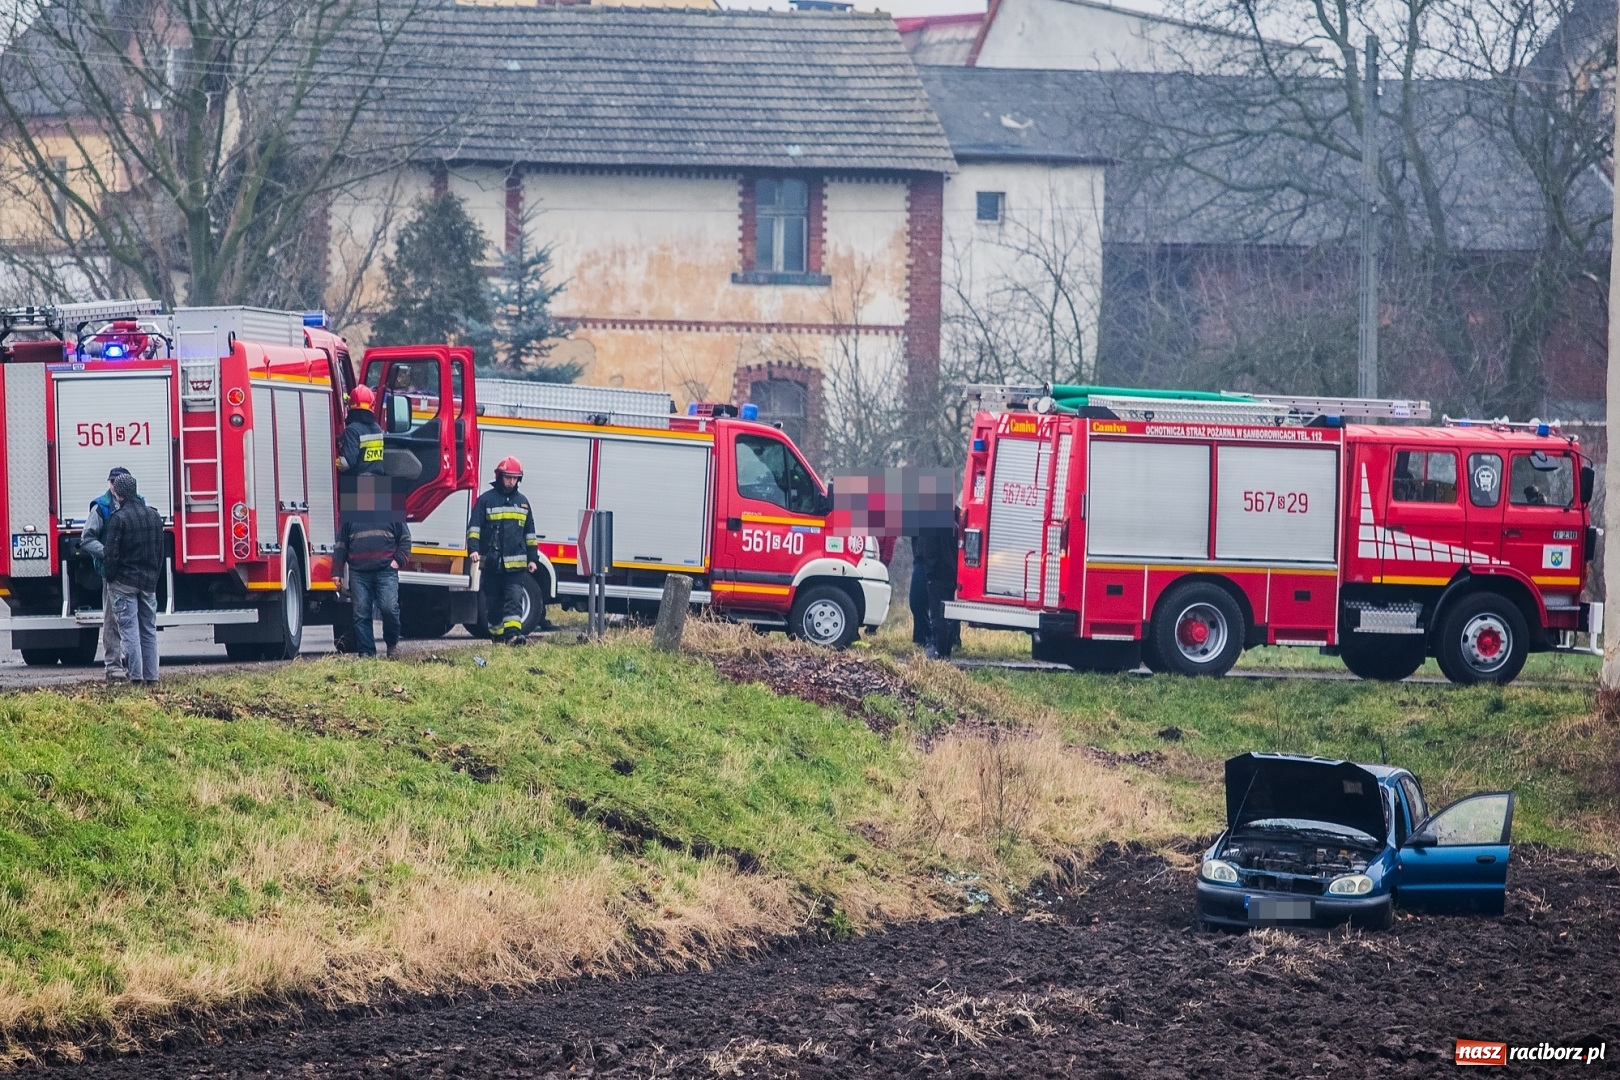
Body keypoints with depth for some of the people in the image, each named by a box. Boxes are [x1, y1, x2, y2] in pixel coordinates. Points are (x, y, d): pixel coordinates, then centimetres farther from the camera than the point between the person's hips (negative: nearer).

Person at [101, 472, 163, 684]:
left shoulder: (119, 518, -12)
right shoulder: (153, 516, 10)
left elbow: (111, 553, -13)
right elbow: (161, 551, 15)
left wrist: (109, 577, -1)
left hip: (125, 581, -6)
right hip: (149, 582, 6)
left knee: (129, 628, -5)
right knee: (149, 630, 9)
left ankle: (136, 675, -10)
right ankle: (151, 676, 8)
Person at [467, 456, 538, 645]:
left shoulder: (522, 501, 14)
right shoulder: (486, 500, 2)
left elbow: (530, 533, 18)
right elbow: (474, 526, -3)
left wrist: (533, 558, 14)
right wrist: (474, 549, -18)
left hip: (516, 564, 1)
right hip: (491, 563, -1)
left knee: (514, 598, -12)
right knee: (493, 602, 6)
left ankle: (513, 633, -22)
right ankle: (497, 635, 17)